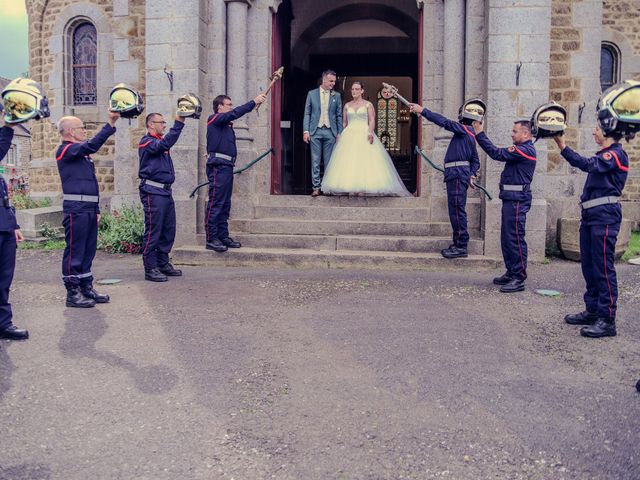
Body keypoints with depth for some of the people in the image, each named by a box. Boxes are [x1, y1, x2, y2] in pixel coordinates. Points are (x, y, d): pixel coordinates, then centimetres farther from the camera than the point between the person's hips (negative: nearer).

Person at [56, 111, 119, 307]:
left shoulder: (82, 153, 20)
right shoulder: (65, 150, -7)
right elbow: (92, 145, -23)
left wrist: (96, 209, 19)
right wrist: (111, 123, -24)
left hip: (89, 208, 9)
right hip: (75, 208, -9)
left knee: (88, 251, 12)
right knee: (74, 251, -4)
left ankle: (86, 288, 20)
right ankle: (73, 293, 2)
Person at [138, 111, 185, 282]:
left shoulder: (160, 141, 24)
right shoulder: (147, 142, -9)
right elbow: (164, 144, -24)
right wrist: (178, 123, -27)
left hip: (166, 191, 9)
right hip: (153, 192, -9)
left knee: (168, 230, 11)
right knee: (153, 231, -7)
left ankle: (163, 264, 21)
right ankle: (150, 269, -3)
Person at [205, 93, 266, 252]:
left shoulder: (227, 125, 25)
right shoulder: (215, 119, -5)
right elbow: (235, 113, -13)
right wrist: (254, 101, -13)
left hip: (227, 166, 10)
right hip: (218, 166, -10)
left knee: (225, 204, 10)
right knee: (215, 203, -9)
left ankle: (223, 236, 15)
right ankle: (211, 239, -7)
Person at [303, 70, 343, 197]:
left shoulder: (336, 96, 8)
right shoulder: (312, 94, 6)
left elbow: (339, 116, 9)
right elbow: (307, 114, 5)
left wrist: (339, 133, 3)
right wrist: (306, 131, -4)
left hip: (330, 132, 1)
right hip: (315, 131, -1)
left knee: (329, 161, 3)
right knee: (315, 161, 0)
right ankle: (316, 187, 5)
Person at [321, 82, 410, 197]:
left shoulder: (368, 105, 5)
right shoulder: (347, 105, 15)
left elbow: (372, 120, -4)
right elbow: (344, 122, 16)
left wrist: (370, 132, -20)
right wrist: (342, 135, 9)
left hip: (364, 135, -3)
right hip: (349, 136, 3)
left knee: (366, 162, -10)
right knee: (348, 162, -4)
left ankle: (365, 187, -8)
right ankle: (349, 188, -3)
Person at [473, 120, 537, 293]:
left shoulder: (526, 150, -12)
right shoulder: (522, 149, 20)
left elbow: (498, 154, -18)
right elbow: (501, 154, 14)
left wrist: (480, 134, -13)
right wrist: (480, 135, 7)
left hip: (517, 200, -10)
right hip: (511, 199, 10)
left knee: (515, 238, -9)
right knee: (507, 238, 14)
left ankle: (519, 279, -6)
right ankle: (511, 273, 23)